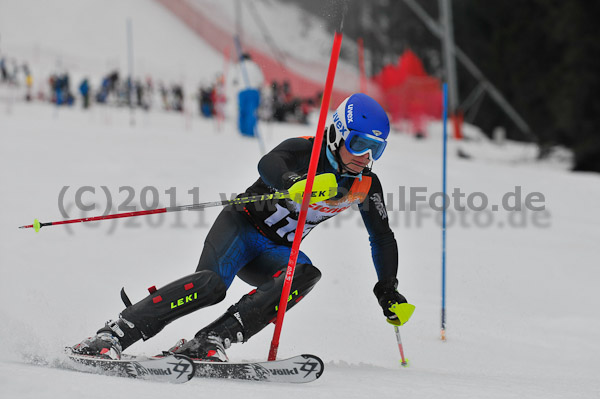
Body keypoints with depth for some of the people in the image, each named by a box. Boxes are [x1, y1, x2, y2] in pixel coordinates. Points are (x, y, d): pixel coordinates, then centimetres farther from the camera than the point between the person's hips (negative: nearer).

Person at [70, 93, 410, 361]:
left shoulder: (366, 186, -2)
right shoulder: (304, 151, -19)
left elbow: (383, 238, 13)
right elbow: (269, 165, -41)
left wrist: (388, 289, 5)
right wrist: (294, 182, -63)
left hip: (275, 253, 5)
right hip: (242, 228, -5)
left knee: (306, 274, -29)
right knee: (212, 284, -33)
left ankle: (210, 342, -37)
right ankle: (112, 336, -33)